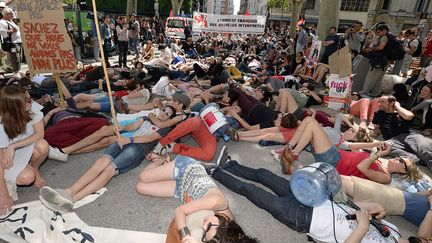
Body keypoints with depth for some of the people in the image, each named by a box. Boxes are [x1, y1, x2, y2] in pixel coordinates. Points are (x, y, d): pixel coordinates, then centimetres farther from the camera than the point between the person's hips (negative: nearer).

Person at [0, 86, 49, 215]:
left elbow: (40, 134, -18)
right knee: (27, 178, -28)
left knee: (42, 146, -30)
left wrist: (13, 146, -30)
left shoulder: (32, 109, -25)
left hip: (25, 147, 4)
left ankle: (35, 169, 0)